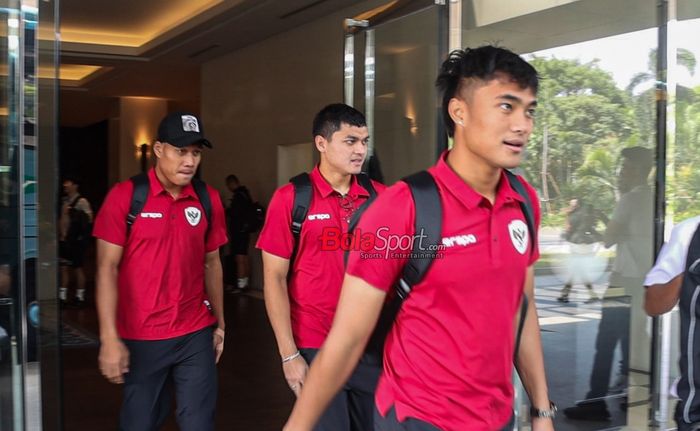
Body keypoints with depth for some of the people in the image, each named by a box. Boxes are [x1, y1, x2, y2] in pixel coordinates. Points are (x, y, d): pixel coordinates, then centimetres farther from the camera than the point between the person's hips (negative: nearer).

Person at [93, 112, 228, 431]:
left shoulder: (208, 199, 3)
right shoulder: (125, 196, -7)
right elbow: (107, 268, -9)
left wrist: (220, 322, 12)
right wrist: (109, 338, -15)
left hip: (196, 335, 3)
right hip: (140, 339, -2)